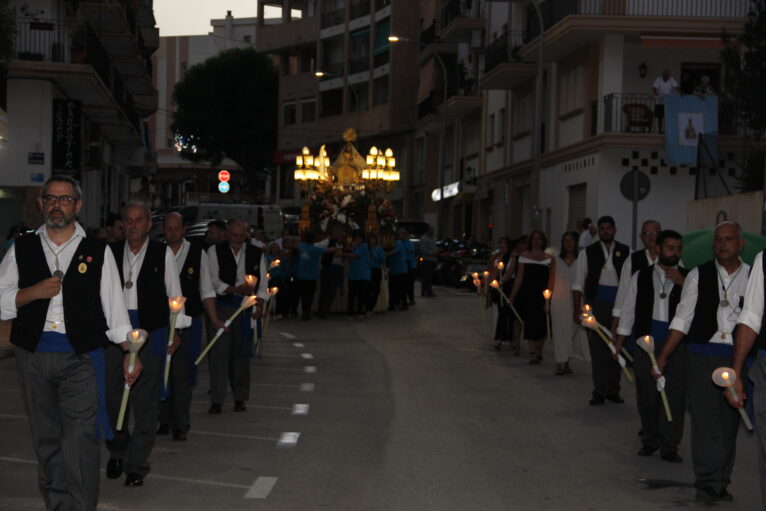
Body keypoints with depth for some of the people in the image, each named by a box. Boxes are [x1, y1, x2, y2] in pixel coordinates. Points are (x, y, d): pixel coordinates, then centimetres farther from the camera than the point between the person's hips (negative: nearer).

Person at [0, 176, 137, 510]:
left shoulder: (98, 251, 6)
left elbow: (113, 304, 6)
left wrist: (129, 352, 2)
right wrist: (33, 292, -10)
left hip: (81, 357, -2)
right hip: (33, 355, 3)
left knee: (80, 441, -11)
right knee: (46, 439, 10)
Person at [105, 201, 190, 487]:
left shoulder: (163, 253, 1)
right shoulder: (112, 253, 7)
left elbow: (174, 292, 4)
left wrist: (176, 331, 0)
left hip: (151, 332, -2)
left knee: (145, 400, 1)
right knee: (112, 394, 4)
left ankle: (136, 464, 9)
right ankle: (117, 451, 25)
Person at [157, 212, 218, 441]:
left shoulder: (197, 254, 3)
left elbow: (206, 291, 5)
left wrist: (214, 319, -3)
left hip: (188, 322, -1)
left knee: (183, 374, -2)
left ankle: (181, 425, 4)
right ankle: (165, 420, 19)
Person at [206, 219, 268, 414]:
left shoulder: (256, 254, 8)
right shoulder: (215, 251, 1)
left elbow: (262, 282, 9)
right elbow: (213, 281, -6)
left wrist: (259, 303, -6)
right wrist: (236, 289, -19)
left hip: (245, 308, 2)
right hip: (221, 306, -2)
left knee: (242, 352, 5)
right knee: (219, 352, -7)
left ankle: (239, 398, 16)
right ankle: (216, 400, -4)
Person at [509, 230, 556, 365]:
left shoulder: (549, 258, 4)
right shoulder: (524, 256, 8)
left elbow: (551, 279, -1)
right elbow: (519, 277, 8)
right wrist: (512, 296, 5)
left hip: (542, 296, 0)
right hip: (527, 295, 0)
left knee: (542, 325, 2)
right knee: (530, 323, -3)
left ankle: (539, 351, 21)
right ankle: (533, 353, -1)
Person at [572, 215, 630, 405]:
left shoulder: (625, 252, 6)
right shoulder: (588, 253, 5)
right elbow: (578, 283, 5)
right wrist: (576, 309, -2)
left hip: (619, 304, 1)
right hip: (597, 303, -1)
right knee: (597, 348, -3)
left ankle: (613, 390, 16)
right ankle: (599, 391, 1)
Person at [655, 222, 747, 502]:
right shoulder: (698, 275, 3)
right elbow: (683, 318, 4)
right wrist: (663, 356, 0)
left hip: (737, 358, 1)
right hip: (702, 355, -1)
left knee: (729, 423, 7)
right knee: (705, 420, -3)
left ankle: (721, 483, 18)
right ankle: (708, 484, 2)